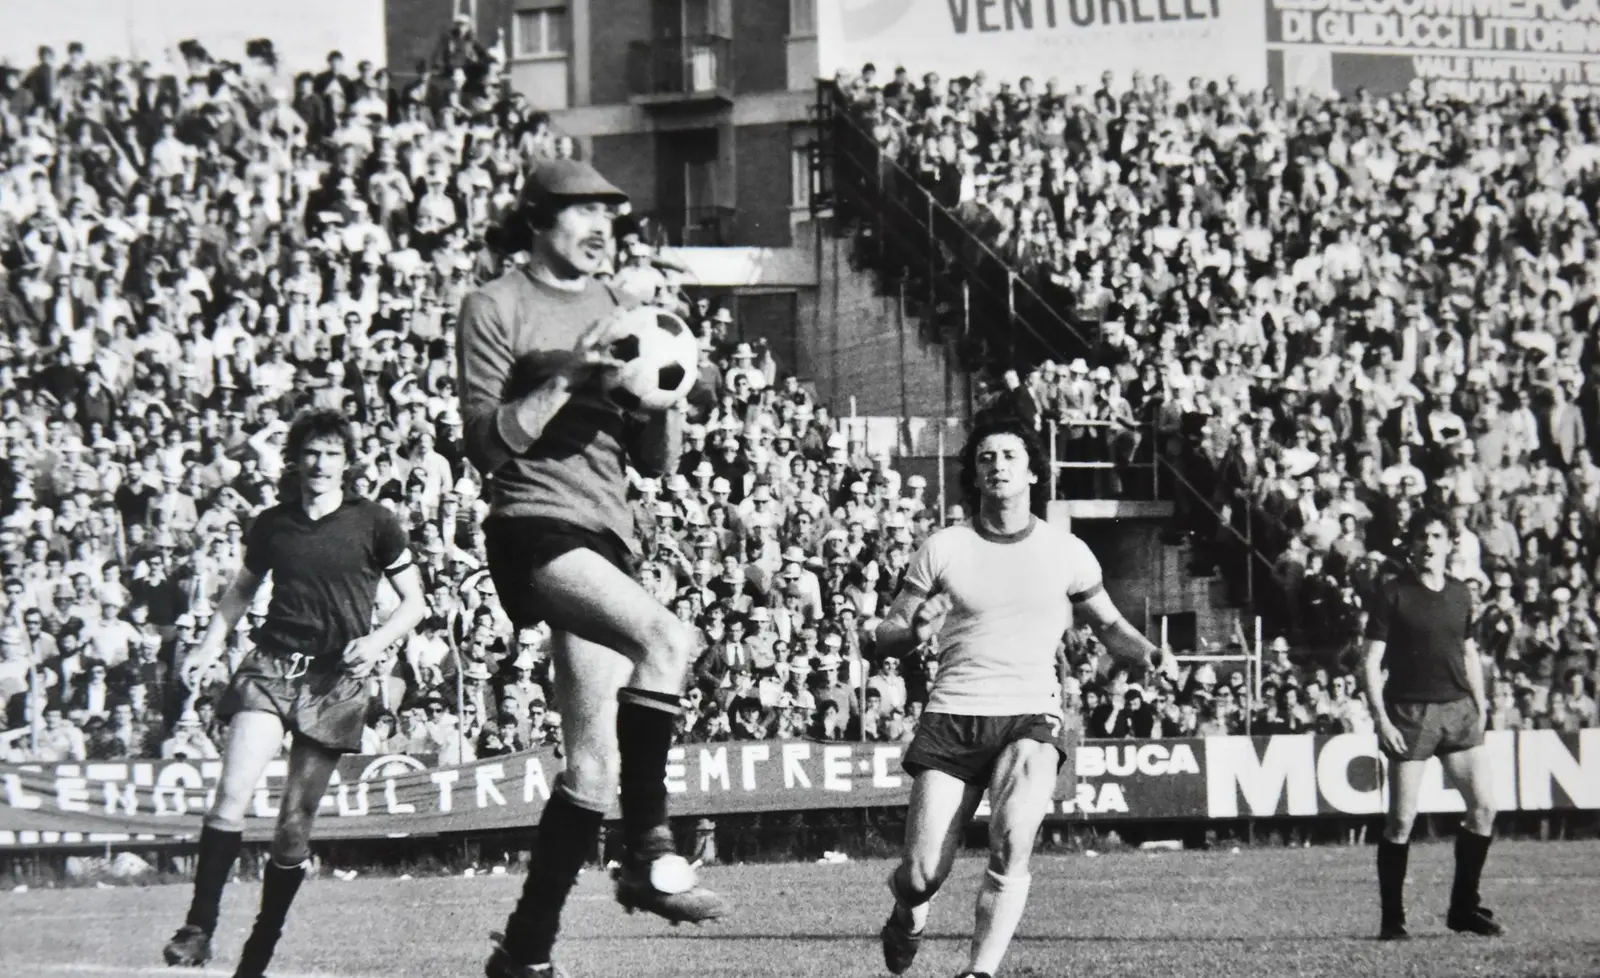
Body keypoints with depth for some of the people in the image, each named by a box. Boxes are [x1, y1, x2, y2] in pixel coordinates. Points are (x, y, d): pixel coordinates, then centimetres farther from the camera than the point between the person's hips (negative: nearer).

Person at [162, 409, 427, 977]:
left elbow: (414, 601, 8)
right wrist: (209, 648, 13)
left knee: (294, 827, 0)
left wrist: (378, 641, -10)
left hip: (336, 679, -1)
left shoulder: (373, 524, 2)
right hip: (272, 666, 1)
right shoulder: (271, 525, 9)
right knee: (232, 795, -19)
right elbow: (242, 590, 26)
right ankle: (197, 931, -18)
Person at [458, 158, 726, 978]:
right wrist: (566, 379, -16)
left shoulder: (621, 312, 21)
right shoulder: (497, 308, 3)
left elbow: (658, 462, 19)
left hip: (605, 536, 7)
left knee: (595, 767, 2)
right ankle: (649, 854, -29)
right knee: (666, 639, -32)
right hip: (534, 531, -7)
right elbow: (487, 442, -7)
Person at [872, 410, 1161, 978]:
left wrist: (1151, 654, 1)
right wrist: (914, 634, -16)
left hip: (1030, 718, 0)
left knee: (1012, 844, -26)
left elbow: (1108, 623, 22)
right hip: (951, 717, 0)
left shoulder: (1066, 553, 8)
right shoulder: (943, 550, 6)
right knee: (922, 875, -5)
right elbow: (885, 638, 8)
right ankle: (908, 910, 31)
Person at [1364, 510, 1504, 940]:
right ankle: (1392, 919, 4)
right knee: (1401, 820, -4)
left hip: (1459, 710, 5)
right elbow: (1372, 662, -5)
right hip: (1410, 713, -5)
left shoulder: (1460, 594, 11)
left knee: (1484, 804, -3)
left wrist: (1480, 708, 13)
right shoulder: (1394, 595, -4)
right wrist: (1381, 719, -12)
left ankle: (1464, 907, 9)